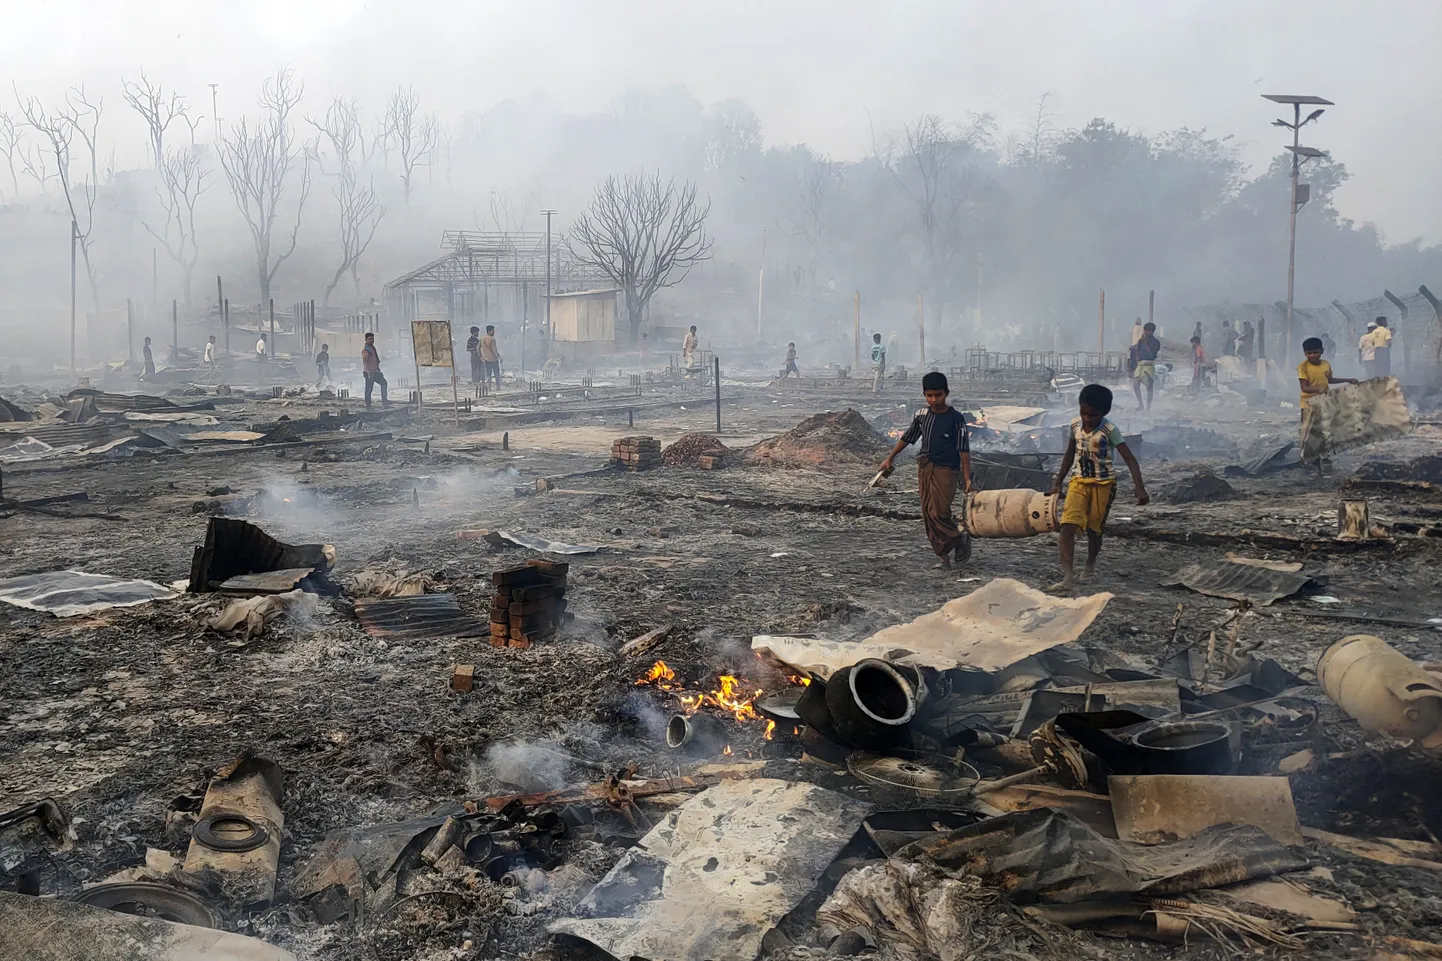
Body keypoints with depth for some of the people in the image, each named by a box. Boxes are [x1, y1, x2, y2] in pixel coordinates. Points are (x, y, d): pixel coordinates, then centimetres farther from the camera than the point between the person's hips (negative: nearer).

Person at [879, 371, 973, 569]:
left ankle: (960, 540, 10)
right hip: (924, 467, 6)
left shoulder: (956, 418, -9)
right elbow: (907, 437, 18)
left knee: (939, 513, -14)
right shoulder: (922, 415, 5)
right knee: (927, 514, 3)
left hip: (946, 469, -5)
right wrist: (890, 458, 23)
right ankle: (944, 555, 10)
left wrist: (967, 478, -9)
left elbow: (964, 449, -7)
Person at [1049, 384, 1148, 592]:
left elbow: (1130, 459, -20)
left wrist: (1139, 488, -31)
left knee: (1094, 529, 9)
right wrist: (1058, 482, 15)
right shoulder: (1075, 425, -2)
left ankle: (1090, 563, 40)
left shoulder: (1109, 430, -16)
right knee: (1067, 526, -16)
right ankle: (1067, 577, -22)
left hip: (1103, 484, -3)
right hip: (1079, 481, 3)